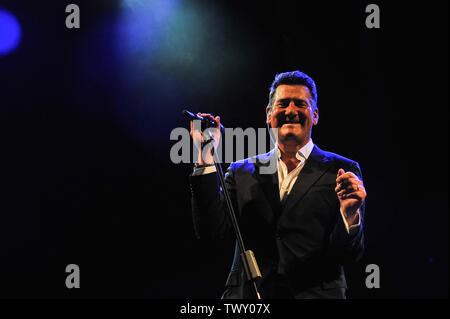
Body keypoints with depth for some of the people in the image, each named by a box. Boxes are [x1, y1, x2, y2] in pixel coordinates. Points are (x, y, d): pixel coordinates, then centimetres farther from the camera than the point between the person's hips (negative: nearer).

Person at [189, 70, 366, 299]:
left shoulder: (340, 171, 7)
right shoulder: (242, 171, 14)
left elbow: (349, 254, 3)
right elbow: (210, 230, 2)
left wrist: (349, 212, -17)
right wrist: (206, 158, -1)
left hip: (314, 293, -1)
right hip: (246, 295, 1)